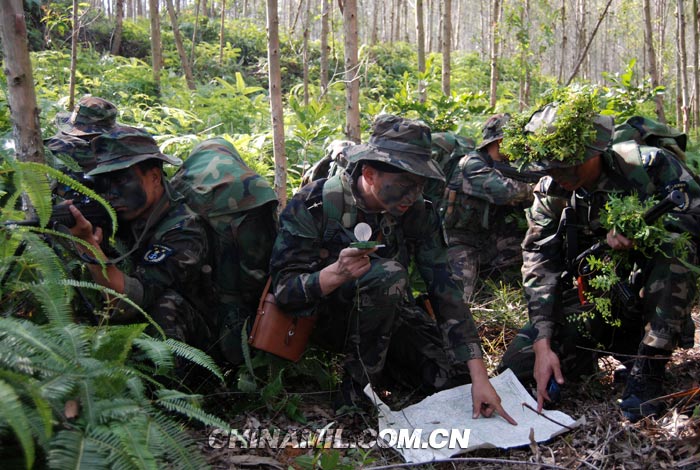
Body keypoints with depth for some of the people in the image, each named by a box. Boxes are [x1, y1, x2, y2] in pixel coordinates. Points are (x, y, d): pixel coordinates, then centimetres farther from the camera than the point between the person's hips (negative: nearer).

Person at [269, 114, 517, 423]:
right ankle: (357, 392, -19)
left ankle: (383, 361, 17)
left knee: (456, 375, -8)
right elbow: (283, 289, -23)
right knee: (387, 275, -34)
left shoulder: (418, 214, -11)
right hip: (323, 317, -5)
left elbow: (444, 289, -14)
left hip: (385, 313, 5)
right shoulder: (313, 205, -23)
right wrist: (337, 273, -45)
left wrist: (479, 374, -21)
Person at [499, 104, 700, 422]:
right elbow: (539, 266, -15)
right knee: (518, 364, -13)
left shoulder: (647, 164, -17)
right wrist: (543, 345, -22)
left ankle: (647, 368, -21)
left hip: (646, 293, -1)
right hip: (588, 298, 2)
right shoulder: (549, 193, -11)